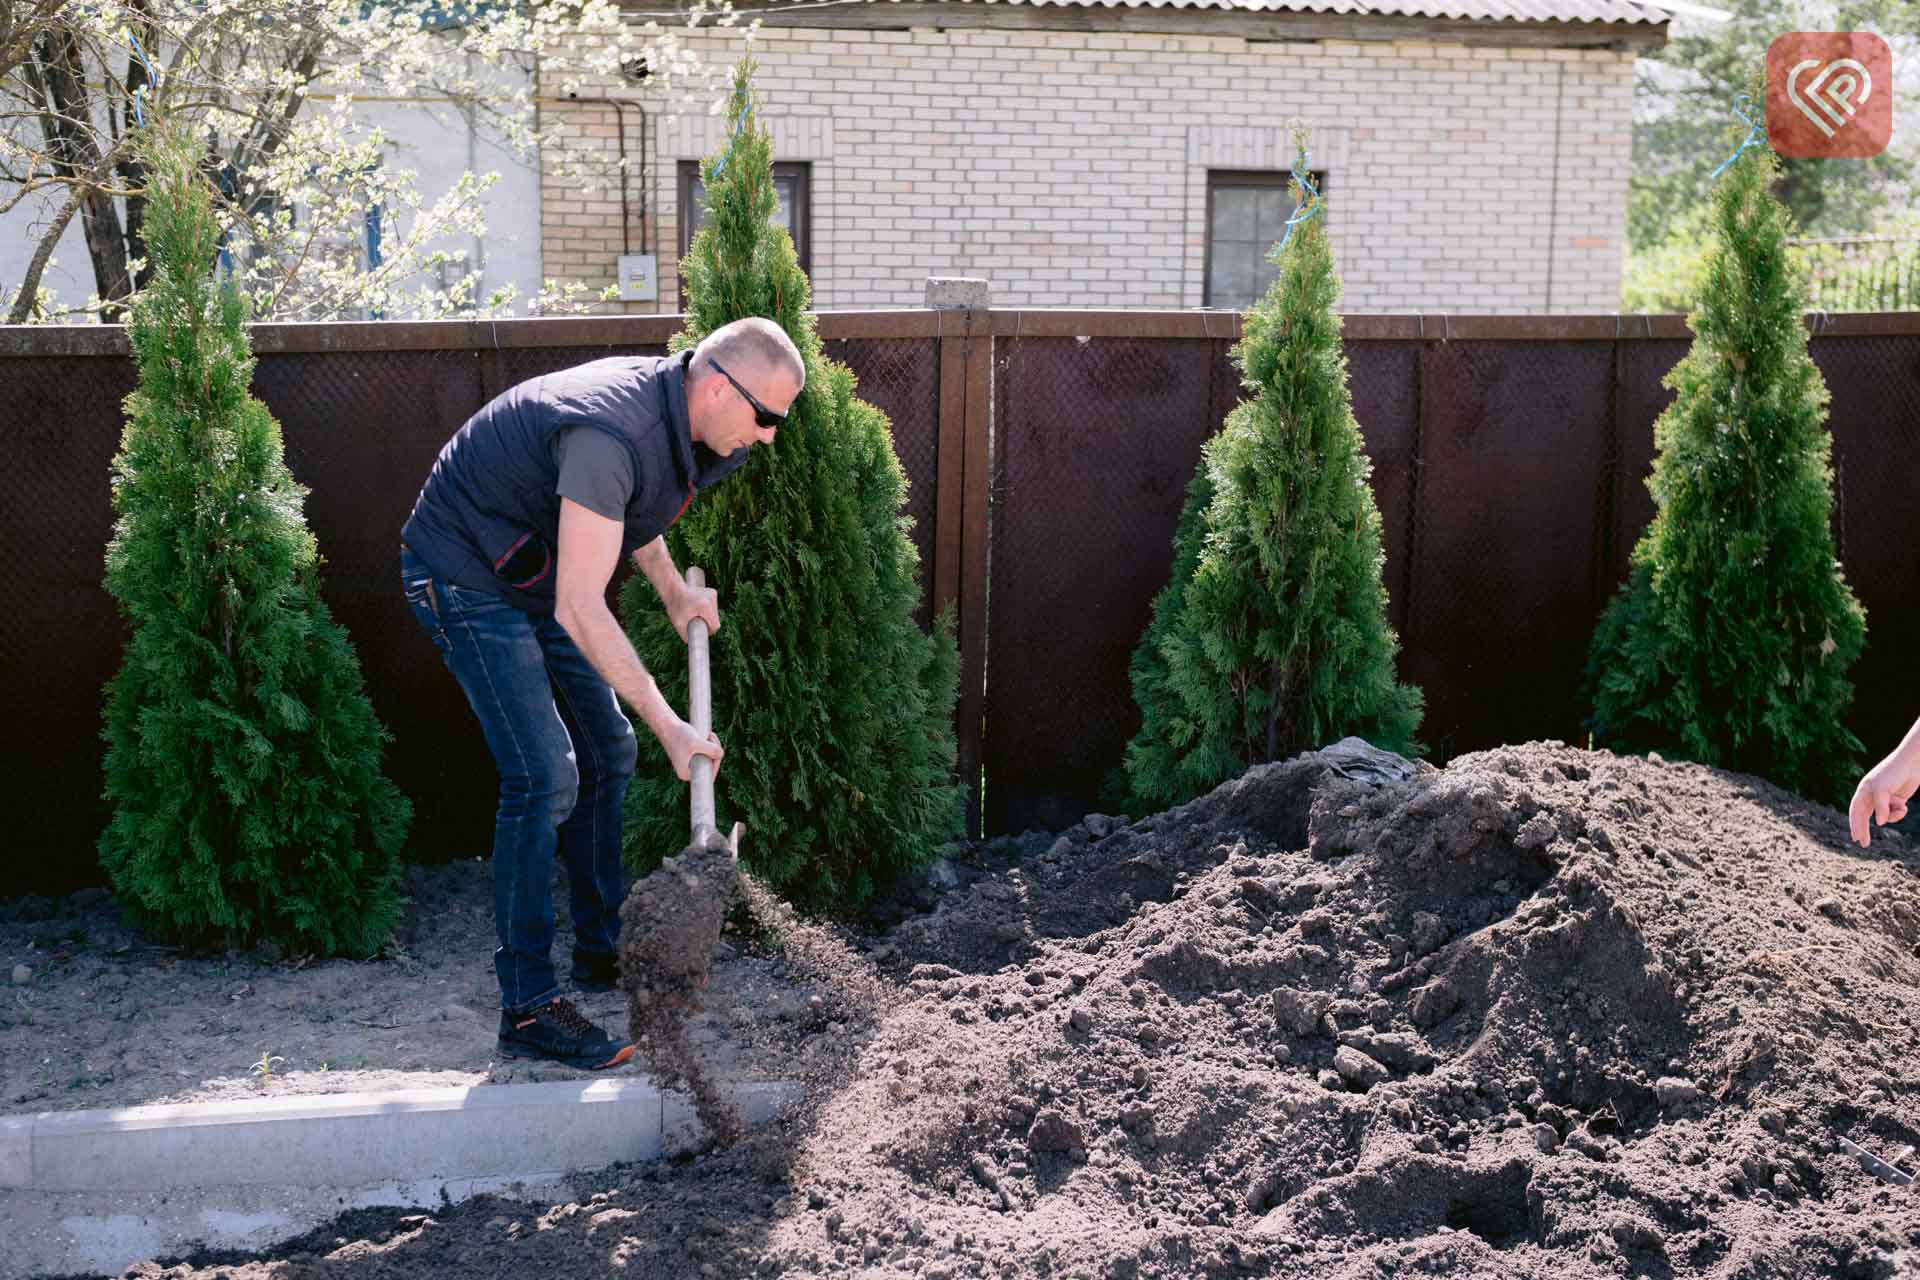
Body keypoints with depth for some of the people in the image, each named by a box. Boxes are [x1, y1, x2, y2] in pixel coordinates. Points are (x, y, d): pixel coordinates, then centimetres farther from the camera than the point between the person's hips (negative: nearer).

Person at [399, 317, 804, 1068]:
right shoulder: (611, 433, -34)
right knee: (544, 776, -17)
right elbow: (580, 610, -37)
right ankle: (527, 1009, -10)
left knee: (608, 753, 13)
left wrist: (674, 594, 10)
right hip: (465, 576, -10)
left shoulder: (671, 413, -4)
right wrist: (669, 725, -34)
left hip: (536, 577, 10)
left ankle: (600, 950, 27)